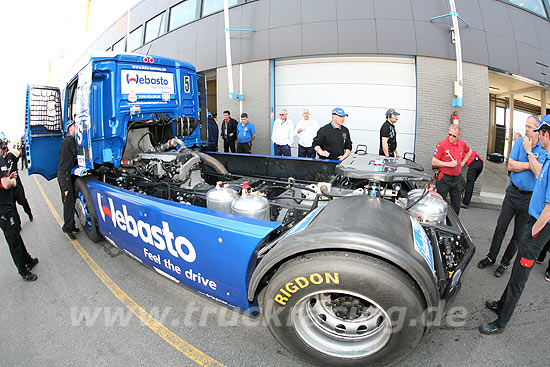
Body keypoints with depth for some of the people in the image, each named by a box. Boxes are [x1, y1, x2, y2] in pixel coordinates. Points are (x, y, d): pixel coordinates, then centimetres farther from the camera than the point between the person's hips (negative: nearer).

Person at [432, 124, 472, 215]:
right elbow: (434, 161, -12)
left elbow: (469, 151, 27)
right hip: (444, 178, -5)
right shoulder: (442, 144, -13)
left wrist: (463, 162, 15)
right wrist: (448, 164, -17)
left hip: (457, 178, 5)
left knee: (456, 206, 11)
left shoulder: (462, 143, 3)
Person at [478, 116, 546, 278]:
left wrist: (528, 151, -19)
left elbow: (539, 173, -24)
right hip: (513, 192, 2)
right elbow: (510, 165, -8)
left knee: (519, 235, 9)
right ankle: (491, 257, 24)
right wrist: (530, 164, -17)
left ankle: (505, 262, 25)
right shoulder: (520, 142, -1)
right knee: (500, 227, 9)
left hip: (529, 198, -2)